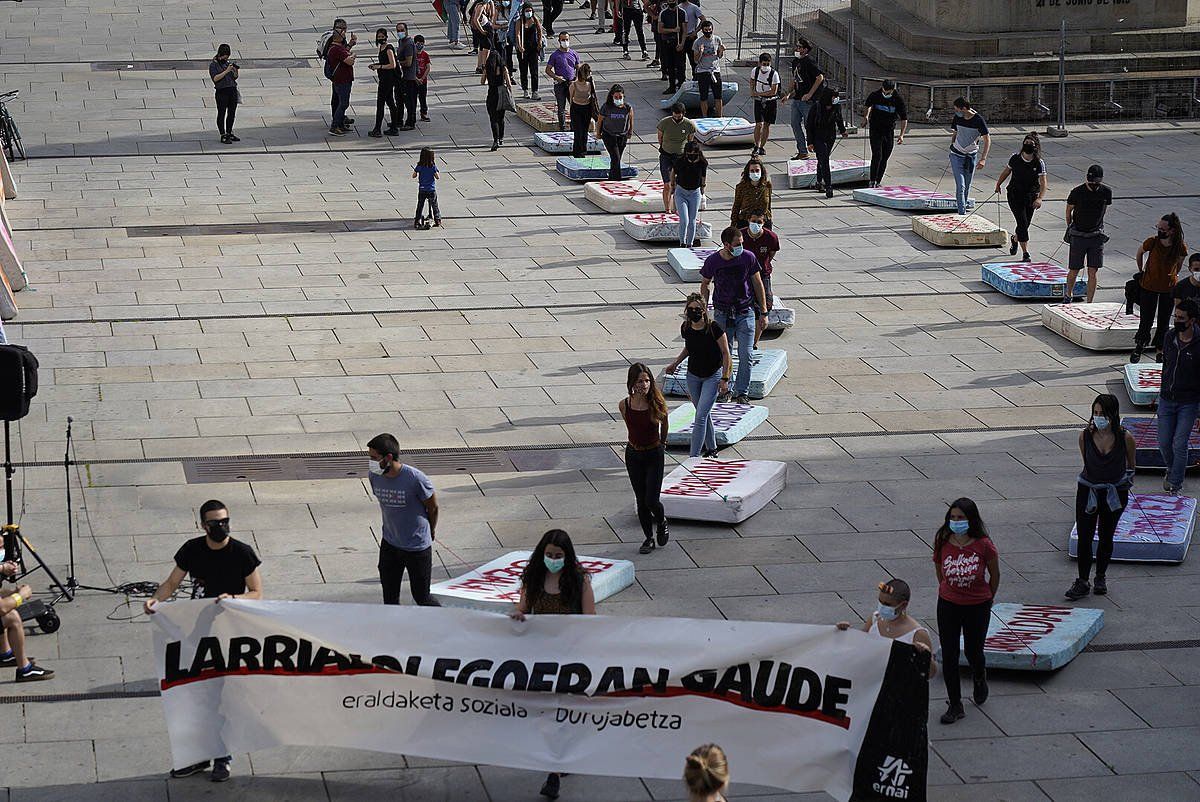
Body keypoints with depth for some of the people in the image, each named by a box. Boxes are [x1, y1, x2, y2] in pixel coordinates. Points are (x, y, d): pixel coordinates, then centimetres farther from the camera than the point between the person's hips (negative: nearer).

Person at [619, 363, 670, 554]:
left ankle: (662, 522, 26)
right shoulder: (624, 405, -11)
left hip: (654, 454, -2)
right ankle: (649, 538, 23)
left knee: (651, 500, -6)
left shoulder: (657, 403, -16)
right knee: (641, 501, 8)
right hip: (633, 455, 2)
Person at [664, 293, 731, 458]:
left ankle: (693, 456, -11)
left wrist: (724, 379, -15)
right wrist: (676, 363, 2)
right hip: (693, 376, 5)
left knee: (700, 417, -12)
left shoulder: (714, 328, -22)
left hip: (712, 376, -5)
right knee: (704, 415, 17)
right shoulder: (686, 328, -7)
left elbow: (726, 354, -14)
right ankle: (711, 448, 34)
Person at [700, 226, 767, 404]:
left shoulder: (748, 258, -6)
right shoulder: (713, 261, -7)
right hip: (722, 314, 0)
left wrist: (764, 312, 5)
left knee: (746, 355, -6)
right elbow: (705, 285, 8)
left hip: (745, 313, 0)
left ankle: (741, 393, 4)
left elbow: (758, 284, 4)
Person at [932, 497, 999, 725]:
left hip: (977, 607, -2)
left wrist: (987, 599, 9)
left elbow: (995, 575, -2)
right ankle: (955, 705, 13)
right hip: (948, 605, 2)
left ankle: (980, 677, 49)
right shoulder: (942, 542, -11)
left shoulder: (983, 545, -18)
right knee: (949, 656, 1)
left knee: (974, 652, 13)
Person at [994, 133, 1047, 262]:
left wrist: (1039, 198, -30)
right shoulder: (1015, 158, -7)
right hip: (1015, 195, -1)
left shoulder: (1039, 163, -9)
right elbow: (1006, 171, 12)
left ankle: (1014, 239, 46)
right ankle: (1025, 253, -7)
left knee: (1024, 225, 11)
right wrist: (998, 184, 23)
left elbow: (1043, 183, -15)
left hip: (1030, 197, 2)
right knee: (1023, 223, -13)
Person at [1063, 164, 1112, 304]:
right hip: (1078, 235, -2)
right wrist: (1070, 227, 13)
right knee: (1074, 270, 6)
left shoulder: (1106, 192, -5)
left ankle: (1089, 303, 5)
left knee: (1092, 272, -2)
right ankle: (1068, 295, 33)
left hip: (1096, 236, 2)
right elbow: (1069, 211, 3)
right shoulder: (1077, 192, -13)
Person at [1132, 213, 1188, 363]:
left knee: (1163, 322, 9)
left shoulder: (1181, 247, -17)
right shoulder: (1152, 242, -19)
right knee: (1146, 321, 5)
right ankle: (1138, 347, 27)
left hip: (1169, 288, 0)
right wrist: (1141, 272, 11)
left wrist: (1174, 275, 9)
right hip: (1149, 287, 0)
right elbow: (1140, 253, 4)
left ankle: (1159, 350, 24)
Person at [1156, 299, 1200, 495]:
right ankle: (1172, 471, 37)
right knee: (1164, 443, 9)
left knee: (1179, 444, -6)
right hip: (1166, 400, 5)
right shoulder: (1170, 338, 1)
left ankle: (1175, 485, 8)